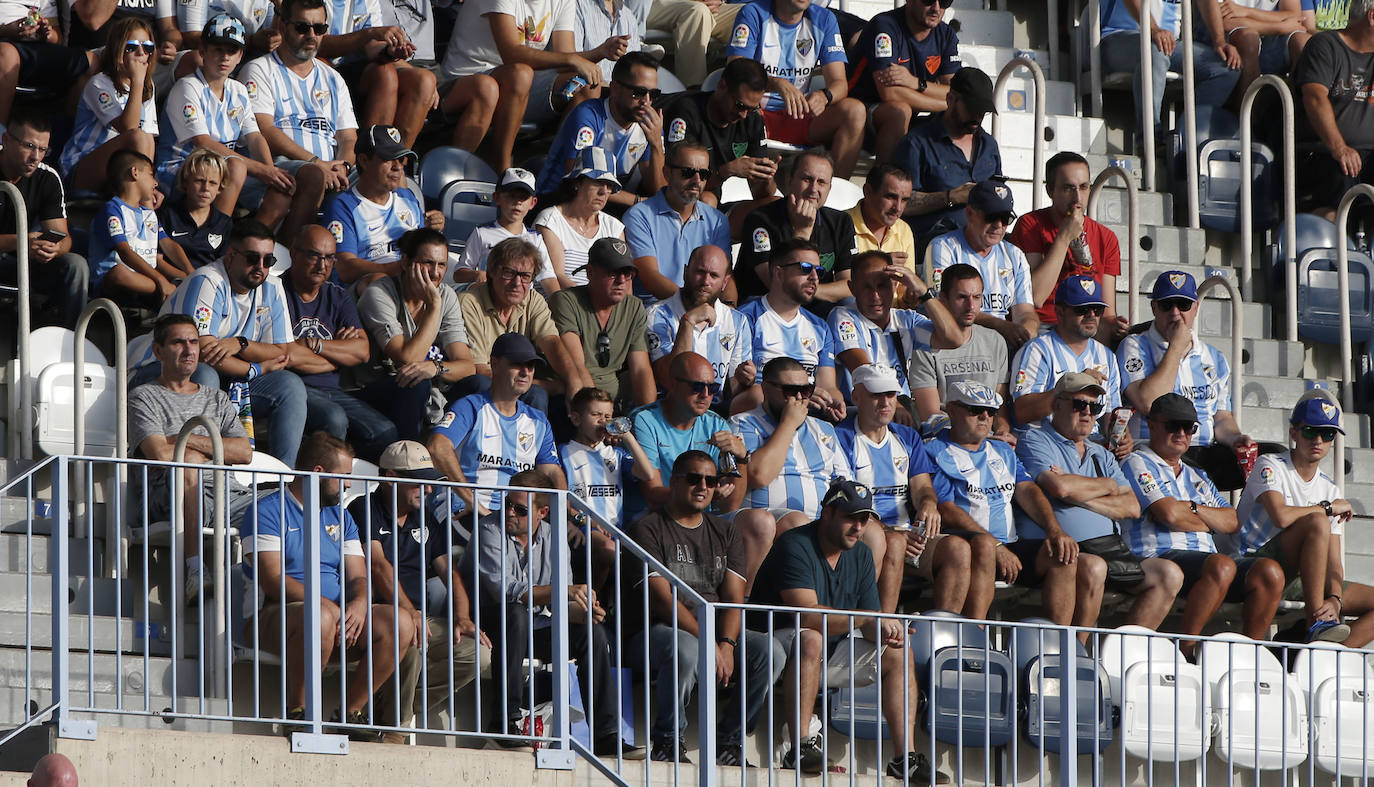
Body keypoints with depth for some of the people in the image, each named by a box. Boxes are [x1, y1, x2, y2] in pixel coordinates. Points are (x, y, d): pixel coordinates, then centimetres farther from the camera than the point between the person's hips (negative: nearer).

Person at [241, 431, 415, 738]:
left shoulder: (340, 517, 22)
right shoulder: (269, 511, -2)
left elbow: (359, 577, 13)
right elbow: (272, 580, -13)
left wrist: (358, 604, -12)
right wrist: (324, 604, -23)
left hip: (341, 614, 7)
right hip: (277, 615, -7)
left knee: (400, 625, -17)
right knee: (320, 618, -40)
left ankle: (350, 712, -9)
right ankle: (295, 712, -24)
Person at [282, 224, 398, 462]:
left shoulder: (338, 298, 18)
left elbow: (362, 351, 4)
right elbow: (284, 356, -14)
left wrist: (311, 344, -9)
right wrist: (341, 353, 0)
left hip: (332, 390, 6)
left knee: (386, 432, -17)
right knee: (334, 418, -36)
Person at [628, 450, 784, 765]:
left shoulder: (724, 532, 17)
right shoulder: (648, 528, -1)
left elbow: (734, 596, 5)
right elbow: (661, 598, -13)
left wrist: (726, 644, -16)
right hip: (659, 629, -5)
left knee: (770, 651, -21)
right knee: (685, 652, -39)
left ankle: (729, 742, -12)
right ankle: (669, 742, -20)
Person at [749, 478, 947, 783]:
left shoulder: (860, 555, 9)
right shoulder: (795, 546, -17)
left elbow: (870, 626, 6)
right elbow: (807, 614, -30)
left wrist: (885, 631, -19)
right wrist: (868, 618, -30)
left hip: (829, 655, 8)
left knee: (898, 654, -2)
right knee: (811, 639, -38)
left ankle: (905, 759, -8)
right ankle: (800, 747, -43)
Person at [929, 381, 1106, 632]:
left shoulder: (1003, 452, 27)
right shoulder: (936, 451, 4)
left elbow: (1027, 491, 12)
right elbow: (947, 512, -8)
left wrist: (1055, 530, -8)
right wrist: (996, 548, -18)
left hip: (1013, 546, 6)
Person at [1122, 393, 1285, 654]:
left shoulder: (1197, 476, 31)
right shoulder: (1137, 464, 8)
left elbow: (1232, 523, 17)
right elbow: (1170, 514, -8)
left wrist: (1193, 509, 0)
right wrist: (1211, 522, 8)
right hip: (1159, 557, -7)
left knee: (1269, 571, -18)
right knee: (1222, 566, -37)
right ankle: (1185, 651, -35)